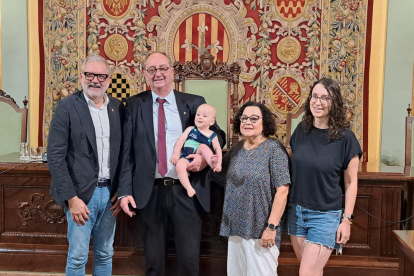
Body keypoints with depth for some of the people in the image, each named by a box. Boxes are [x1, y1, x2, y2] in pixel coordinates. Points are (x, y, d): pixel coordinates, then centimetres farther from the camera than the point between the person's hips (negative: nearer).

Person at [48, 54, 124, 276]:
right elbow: (55, 155, -10)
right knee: (77, 257, 5)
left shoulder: (118, 107, 6)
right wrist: (71, 198, -14)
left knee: (105, 255, 15)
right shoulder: (67, 106, -7)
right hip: (81, 193, -4)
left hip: (110, 193, 4)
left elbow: (123, 153, 9)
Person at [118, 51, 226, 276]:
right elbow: (127, 151, 1)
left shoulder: (195, 103, 4)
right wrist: (125, 191, -6)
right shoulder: (134, 105, 4)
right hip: (149, 193, 0)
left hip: (187, 192, 0)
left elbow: (217, 135, 12)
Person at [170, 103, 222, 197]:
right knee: (179, 165, -31)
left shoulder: (212, 136, 6)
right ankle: (189, 188, -35)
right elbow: (181, 140, -1)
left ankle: (213, 163, -39)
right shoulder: (190, 129, 8)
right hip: (186, 158, 1)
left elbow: (218, 149, -3)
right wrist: (176, 153, -15)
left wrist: (219, 163, -18)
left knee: (203, 146, -25)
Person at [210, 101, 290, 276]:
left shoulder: (274, 148, -10)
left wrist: (272, 226, -19)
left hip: (261, 229, -6)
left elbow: (282, 190, -15)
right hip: (235, 227, 6)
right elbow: (221, 177, 17)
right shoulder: (235, 150, 8)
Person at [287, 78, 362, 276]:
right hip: (296, 211, 4)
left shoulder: (345, 137, -11)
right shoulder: (301, 130, 1)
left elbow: (350, 182, -6)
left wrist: (346, 218, -8)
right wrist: (287, 204, 10)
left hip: (325, 215, -4)